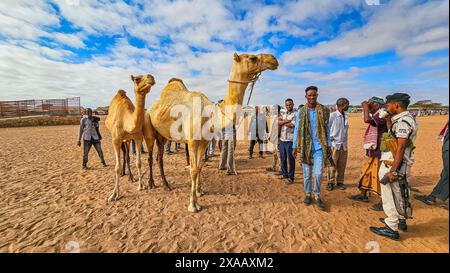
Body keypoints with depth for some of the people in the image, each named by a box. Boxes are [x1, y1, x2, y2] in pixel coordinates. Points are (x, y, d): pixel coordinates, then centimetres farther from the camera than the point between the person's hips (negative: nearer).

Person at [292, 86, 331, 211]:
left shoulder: (324, 111, 4)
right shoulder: (301, 112, 4)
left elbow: (327, 129, 7)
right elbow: (297, 130, 4)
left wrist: (329, 146, 4)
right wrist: (295, 147, 0)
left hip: (319, 147, -1)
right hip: (305, 147, 1)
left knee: (318, 173, -6)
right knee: (306, 173, 9)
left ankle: (317, 196, 15)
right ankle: (308, 195, 26)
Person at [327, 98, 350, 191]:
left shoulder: (345, 116, 11)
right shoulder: (333, 115, -7)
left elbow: (345, 130, 16)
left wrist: (346, 142, 13)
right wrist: (330, 138, -8)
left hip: (344, 144, 5)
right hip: (334, 144, -5)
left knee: (342, 165, 8)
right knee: (332, 165, -1)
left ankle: (339, 182, 20)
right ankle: (331, 182, 10)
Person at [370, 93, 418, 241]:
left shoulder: (403, 121, -19)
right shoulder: (403, 119, 12)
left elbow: (401, 148, -23)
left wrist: (393, 171, -23)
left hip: (395, 165, -10)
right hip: (392, 164, 10)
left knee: (391, 197, 1)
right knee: (398, 194, 22)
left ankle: (391, 228, 14)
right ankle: (400, 221, 39)